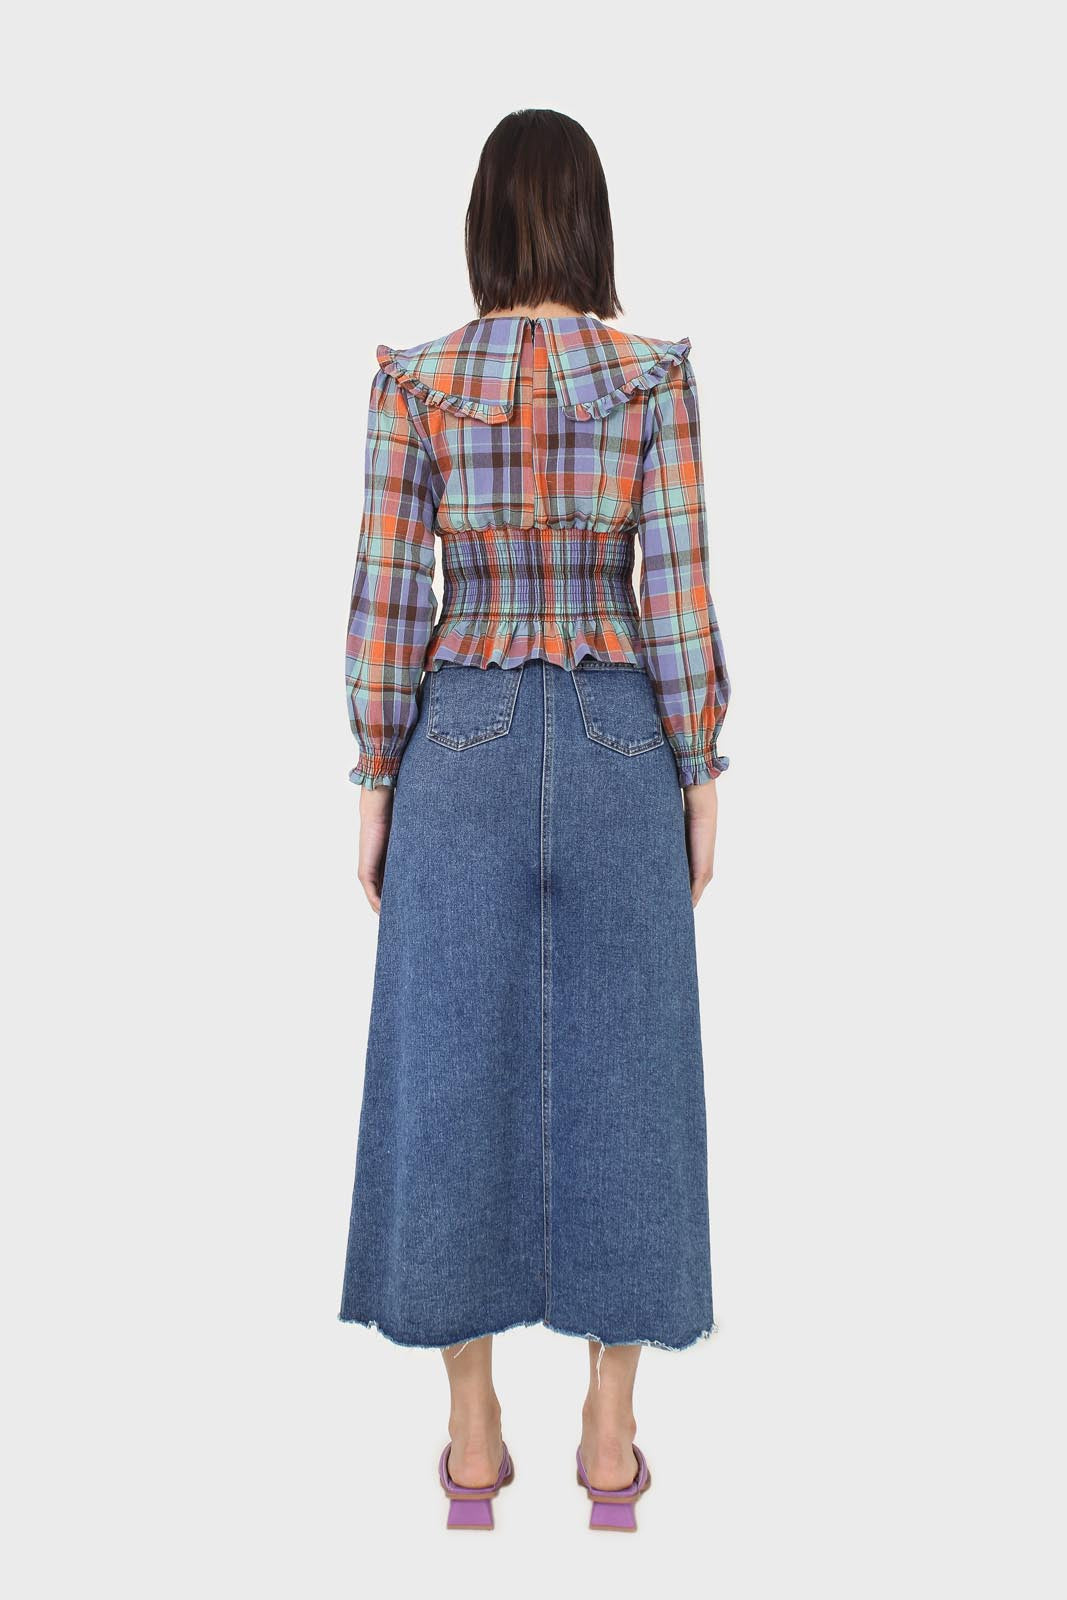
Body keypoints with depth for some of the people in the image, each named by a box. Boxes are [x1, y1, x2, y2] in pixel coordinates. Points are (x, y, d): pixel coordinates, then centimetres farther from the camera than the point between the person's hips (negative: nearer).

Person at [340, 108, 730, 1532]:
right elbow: (677, 598, -6)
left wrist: (374, 789, 6)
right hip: (620, 746, 0)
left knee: (454, 1072, 9)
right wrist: (702, 784, 3)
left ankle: (475, 1437, 19)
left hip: (462, 747, 0)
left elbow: (385, 602, -3)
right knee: (621, 1077, 9)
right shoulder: (656, 378, -3)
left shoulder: (413, 382, -1)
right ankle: (610, 1440, 19)